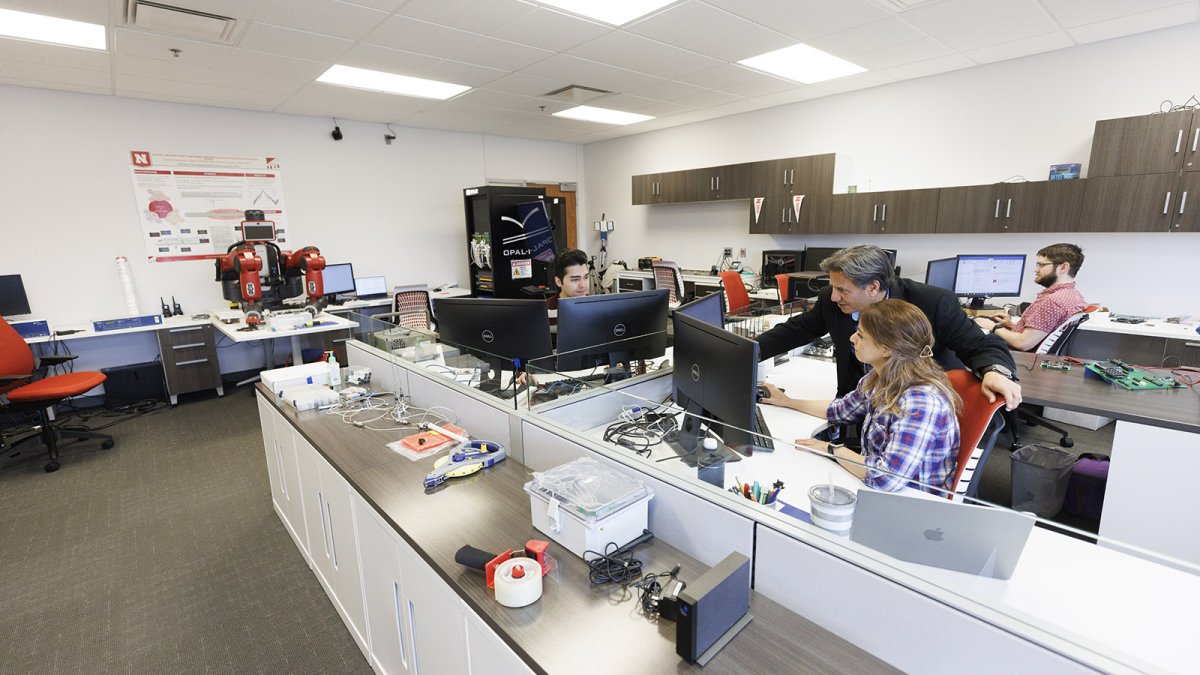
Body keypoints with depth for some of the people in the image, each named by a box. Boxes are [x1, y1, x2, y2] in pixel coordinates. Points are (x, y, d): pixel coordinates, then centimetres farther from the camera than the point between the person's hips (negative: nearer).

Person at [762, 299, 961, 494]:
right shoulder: (880, 377, -5)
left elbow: (887, 478, -35)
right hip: (875, 489, 7)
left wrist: (833, 449, -20)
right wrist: (788, 401, 16)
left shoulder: (923, 401, -29)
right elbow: (843, 409, 14)